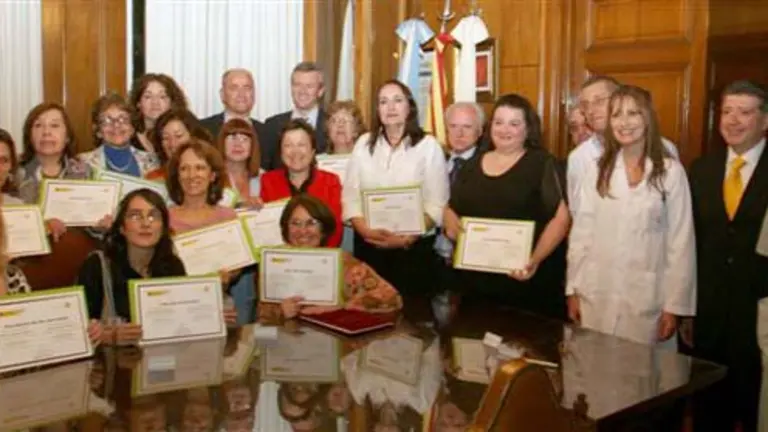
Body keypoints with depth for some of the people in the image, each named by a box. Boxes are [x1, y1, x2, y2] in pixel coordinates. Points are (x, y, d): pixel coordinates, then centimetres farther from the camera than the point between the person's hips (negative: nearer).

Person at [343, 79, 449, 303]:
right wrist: (366, 231, -12)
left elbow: (436, 205, -7)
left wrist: (406, 239, -17)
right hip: (368, 245, 3)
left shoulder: (428, 146, -4)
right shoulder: (364, 143, 6)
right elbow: (350, 195, 3)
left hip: (414, 246, -2)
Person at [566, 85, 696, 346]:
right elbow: (581, 232, 4)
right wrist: (573, 289, 2)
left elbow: (681, 242, -4)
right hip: (595, 295, 2)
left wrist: (675, 305, -5)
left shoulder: (671, 171, -4)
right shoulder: (598, 170, 4)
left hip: (646, 298, -2)